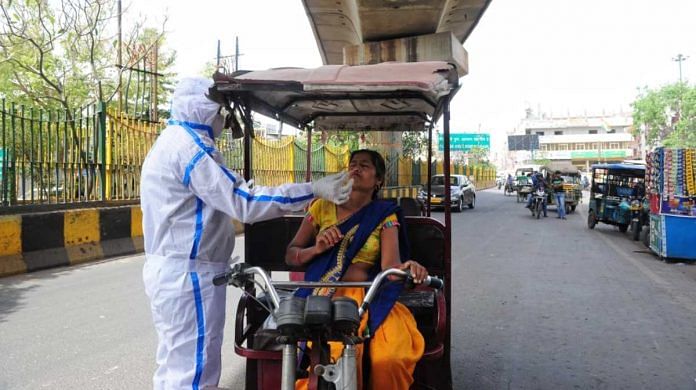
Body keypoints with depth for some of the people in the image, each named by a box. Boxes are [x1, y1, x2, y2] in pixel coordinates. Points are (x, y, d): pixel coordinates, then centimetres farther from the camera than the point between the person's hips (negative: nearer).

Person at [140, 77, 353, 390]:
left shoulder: (171, 142, 17)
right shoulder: (190, 145, -17)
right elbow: (243, 203, -25)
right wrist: (314, 190, -24)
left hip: (169, 269, 11)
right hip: (189, 274, -11)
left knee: (175, 364, 18)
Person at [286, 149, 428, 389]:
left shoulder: (384, 215, 9)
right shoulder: (322, 207, 12)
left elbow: (390, 263, -7)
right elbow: (290, 255, 14)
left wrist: (407, 268, -30)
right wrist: (316, 249, -7)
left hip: (366, 297, 0)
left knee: (390, 359, -29)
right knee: (340, 353, -33)